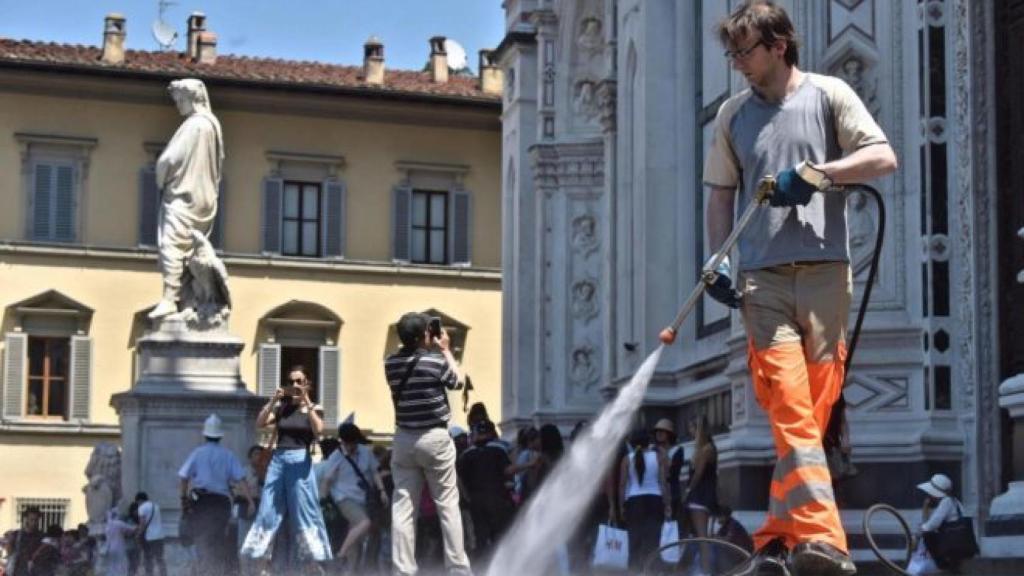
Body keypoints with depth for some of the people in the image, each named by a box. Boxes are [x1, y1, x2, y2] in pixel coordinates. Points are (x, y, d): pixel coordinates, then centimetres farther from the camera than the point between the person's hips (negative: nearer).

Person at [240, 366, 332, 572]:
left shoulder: (314, 408, 4)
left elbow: (318, 430, -15)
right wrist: (273, 400, -10)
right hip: (278, 461, 3)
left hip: (300, 462, -3)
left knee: (304, 514, -3)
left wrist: (306, 403, -17)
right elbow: (260, 423, -2)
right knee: (268, 512, 1)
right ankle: (262, 564, 4)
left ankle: (313, 565, -1)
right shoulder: (281, 407, 11)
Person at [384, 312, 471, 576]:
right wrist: (446, 350, 15)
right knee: (448, 504, 4)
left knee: (403, 507, 1)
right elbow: (457, 382, 7)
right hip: (435, 438, -3)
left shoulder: (391, 363, 0)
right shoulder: (436, 361, -12)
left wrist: (433, 350, 18)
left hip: (404, 439, 4)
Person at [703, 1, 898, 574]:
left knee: (813, 413, -1)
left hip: (825, 270, -1)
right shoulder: (733, 114, 16)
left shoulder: (829, 96, 6)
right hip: (764, 278, 1)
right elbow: (722, 195, 18)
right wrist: (716, 262, 5)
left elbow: (884, 158, -3)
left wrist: (815, 172, -14)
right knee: (791, 413, -13)